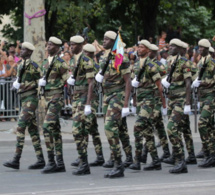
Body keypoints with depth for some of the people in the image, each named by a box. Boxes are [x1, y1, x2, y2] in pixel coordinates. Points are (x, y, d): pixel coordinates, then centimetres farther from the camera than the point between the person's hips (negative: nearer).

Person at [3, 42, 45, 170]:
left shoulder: (32, 65, -12)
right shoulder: (21, 64, 13)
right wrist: (16, 83, 2)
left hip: (31, 99, -9)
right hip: (23, 98, 9)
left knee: (21, 127, -14)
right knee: (32, 129, 9)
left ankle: (16, 160, -17)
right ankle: (41, 160, 13)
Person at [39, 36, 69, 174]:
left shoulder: (60, 63, -11)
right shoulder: (46, 62, 15)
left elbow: (69, 78, -11)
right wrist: (42, 81, 7)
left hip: (56, 97, -9)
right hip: (47, 97, 9)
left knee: (47, 127, -16)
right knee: (55, 129, 9)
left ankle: (51, 161, -14)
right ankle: (60, 163, 12)